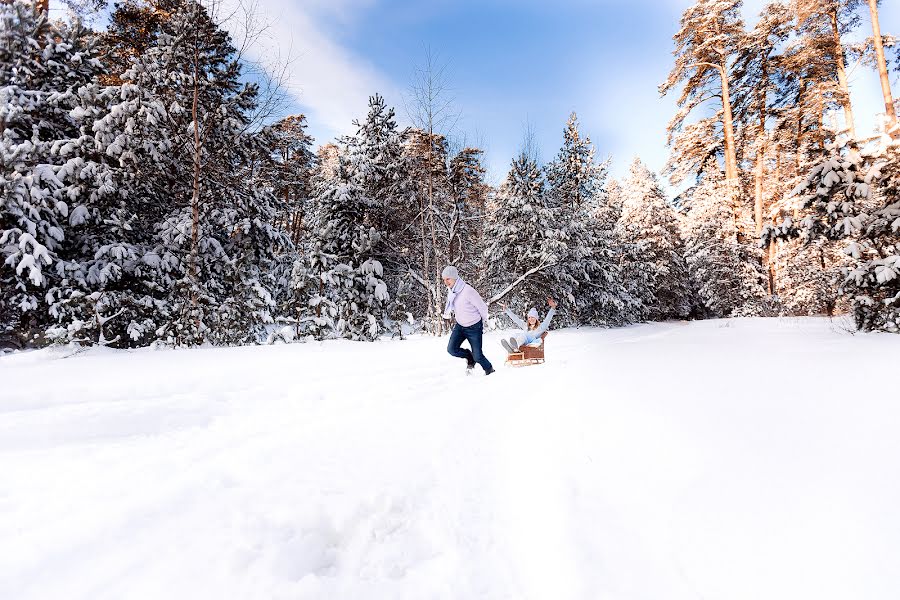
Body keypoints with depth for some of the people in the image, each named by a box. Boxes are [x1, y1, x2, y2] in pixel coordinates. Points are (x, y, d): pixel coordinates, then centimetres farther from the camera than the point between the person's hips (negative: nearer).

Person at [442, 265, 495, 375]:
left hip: (474, 327, -6)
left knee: (477, 356, -2)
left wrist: (484, 322, 0)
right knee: (452, 349, -11)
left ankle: (490, 370, 28)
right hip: (460, 326, 6)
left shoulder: (468, 291, -28)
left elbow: (482, 307, -15)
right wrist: (448, 312, 0)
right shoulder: (450, 290, -5)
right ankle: (469, 357, 20)